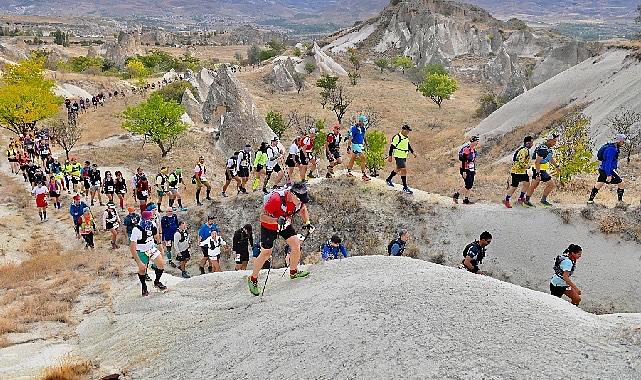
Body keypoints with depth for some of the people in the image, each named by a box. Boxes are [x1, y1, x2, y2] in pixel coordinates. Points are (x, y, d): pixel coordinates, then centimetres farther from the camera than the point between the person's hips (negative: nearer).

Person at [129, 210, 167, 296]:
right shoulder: (137, 230, -32)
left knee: (161, 265, -1)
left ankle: (157, 282, 26)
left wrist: (160, 247, 16)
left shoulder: (152, 225, -15)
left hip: (152, 248, 5)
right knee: (142, 270, 4)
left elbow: (156, 236, 9)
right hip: (141, 252, -4)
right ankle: (144, 287, 32)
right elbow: (132, 248, -31)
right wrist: (139, 262, -32)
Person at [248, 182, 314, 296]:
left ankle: (293, 272, 19)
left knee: (296, 246, -5)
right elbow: (262, 216, -32)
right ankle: (253, 279, 21)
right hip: (269, 226, -5)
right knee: (266, 254, 2)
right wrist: (277, 220, -47)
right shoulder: (276, 199, -39)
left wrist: (307, 223, -7)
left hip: (285, 224, 5)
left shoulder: (299, 199, -19)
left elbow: (303, 209, 5)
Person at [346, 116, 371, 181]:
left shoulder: (363, 128, 6)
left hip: (360, 145, 8)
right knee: (363, 158, -12)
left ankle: (349, 172, 28)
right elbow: (350, 138, -18)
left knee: (353, 158, 17)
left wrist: (366, 143, 20)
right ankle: (364, 175, -9)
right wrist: (349, 147, -20)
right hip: (355, 145, -8)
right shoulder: (354, 128, -18)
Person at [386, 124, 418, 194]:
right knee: (404, 170, -11)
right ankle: (405, 188, -7)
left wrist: (413, 152, 11)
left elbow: (408, 145, 21)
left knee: (398, 169, 22)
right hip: (399, 157, -9)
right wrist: (390, 156, -13)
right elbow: (392, 147, -15)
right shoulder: (397, 137, -19)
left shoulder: (406, 137, 8)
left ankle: (389, 179, 43)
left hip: (404, 156, 10)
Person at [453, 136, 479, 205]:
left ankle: (466, 200, 11)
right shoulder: (466, 149, -18)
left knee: (470, 185, 6)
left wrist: (475, 169, 20)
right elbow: (463, 161, -20)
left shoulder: (474, 149, 11)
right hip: (466, 170, -9)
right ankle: (456, 195, 2)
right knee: (468, 185, -12)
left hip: (471, 170, 9)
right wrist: (464, 171, -22)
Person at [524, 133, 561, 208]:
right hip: (540, 170, -9)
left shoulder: (548, 147, 8)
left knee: (534, 185, 13)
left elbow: (551, 158, 27)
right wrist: (538, 174, -30)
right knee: (551, 184, -4)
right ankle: (543, 201, 7)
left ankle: (526, 201, 20)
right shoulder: (543, 149, -23)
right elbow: (537, 162, -27)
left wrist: (557, 166, 35)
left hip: (538, 169, 9)